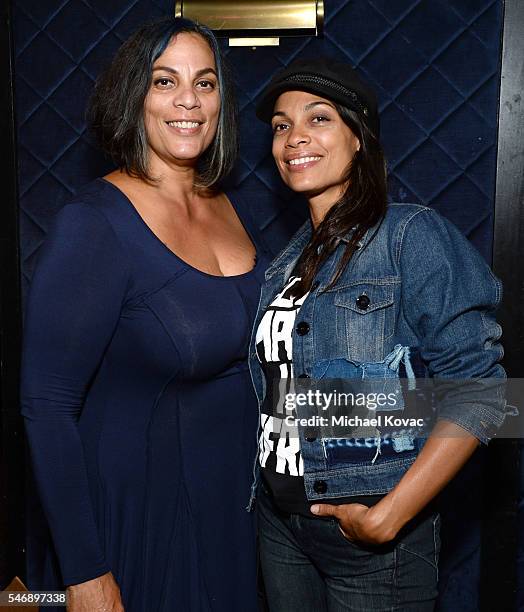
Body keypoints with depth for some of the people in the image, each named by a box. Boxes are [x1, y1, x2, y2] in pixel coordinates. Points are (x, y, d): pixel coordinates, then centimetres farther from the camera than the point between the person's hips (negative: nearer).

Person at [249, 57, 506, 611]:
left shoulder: (412, 235, -14)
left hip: (374, 538, -6)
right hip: (279, 519, 6)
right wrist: (266, 491, 2)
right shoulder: (289, 259, 6)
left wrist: (387, 517, -21)